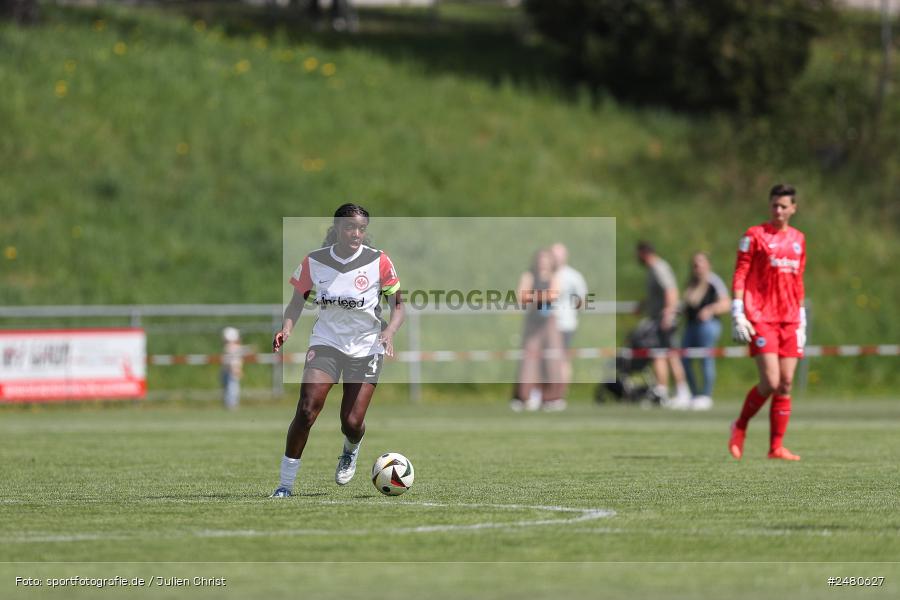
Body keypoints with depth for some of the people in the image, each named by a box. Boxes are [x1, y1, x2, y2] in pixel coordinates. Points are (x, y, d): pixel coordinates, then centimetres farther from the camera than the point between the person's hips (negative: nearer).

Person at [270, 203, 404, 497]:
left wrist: (389, 331, -21)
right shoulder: (314, 262, -5)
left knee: (352, 423, -4)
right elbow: (297, 301, 6)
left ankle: (350, 451, 36)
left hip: (366, 348, 0)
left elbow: (398, 305, -1)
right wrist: (286, 328, -14)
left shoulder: (379, 261, -8)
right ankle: (285, 484, -11)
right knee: (306, 410, -19)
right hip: (326, 342, 0)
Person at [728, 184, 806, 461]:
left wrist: (802, 321, 17)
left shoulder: (798, 239, 15)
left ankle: (776, 447, 4)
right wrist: (737, 315, -12)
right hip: (760, 319, -5)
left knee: (785, 385, -1)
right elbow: (740, 276, -3)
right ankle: (740, 427, 10)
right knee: (770, 382, -14)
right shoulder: (754, 235, 0)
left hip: (789, 321, 5)